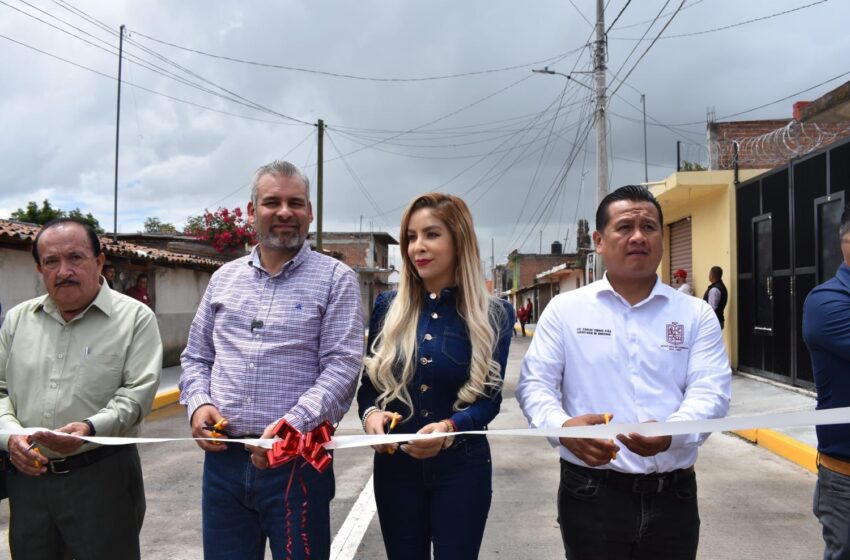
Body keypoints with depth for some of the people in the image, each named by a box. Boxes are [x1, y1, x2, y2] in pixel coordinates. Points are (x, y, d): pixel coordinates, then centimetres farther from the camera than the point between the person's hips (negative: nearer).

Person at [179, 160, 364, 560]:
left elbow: (341, 366, -11)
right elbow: (195, 357, 17)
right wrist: (198, 404, -2)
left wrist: (290, 426, -21)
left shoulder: (335, 279, -2)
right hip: (223, 458, 4)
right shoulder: (224, 278, 12)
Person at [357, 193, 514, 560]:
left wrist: (450, 428, -27)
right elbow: (370, 382, 4)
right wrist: (370, 414, -18)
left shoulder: (493, 315, -5)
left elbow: (488, 398, -8)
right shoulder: (388, 308, 1)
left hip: (461, 468, -2)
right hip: (394, 466, 2)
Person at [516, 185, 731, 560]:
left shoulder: (696, 314, 4)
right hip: (590, 493, -1)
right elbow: (535, 384, -1)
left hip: (673, 494, 1)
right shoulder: (565, 309, 2)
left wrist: (671, 433, -26)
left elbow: (710, 391, -6)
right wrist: (562, 427, -22)